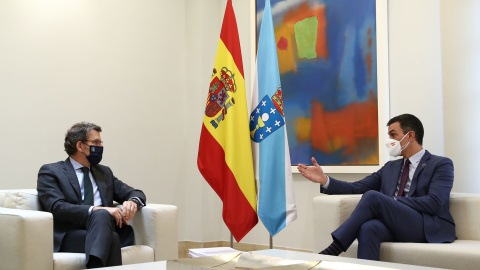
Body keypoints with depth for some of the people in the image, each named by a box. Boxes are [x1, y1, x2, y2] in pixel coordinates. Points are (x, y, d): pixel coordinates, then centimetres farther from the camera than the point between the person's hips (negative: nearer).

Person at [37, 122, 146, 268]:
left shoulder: (104, 172, 28)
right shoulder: (51, 172, 9)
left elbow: (137, 194, 24)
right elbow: (57, 207, -7)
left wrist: (133, 202, -3)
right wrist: (95, 210, -20)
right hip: (69, 237, -4)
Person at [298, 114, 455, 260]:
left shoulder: (441, 164, 8)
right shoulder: (390, 167, 27)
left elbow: (434, 202, -8)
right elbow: (357, 188, 16)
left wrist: (392, 201, -9)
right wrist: (324, 180, 2)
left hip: (427, 229, -4)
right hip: (395, 228, 5)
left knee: (373, 196, -26)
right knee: (369, 228, -33)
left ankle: (334, 249, -27)